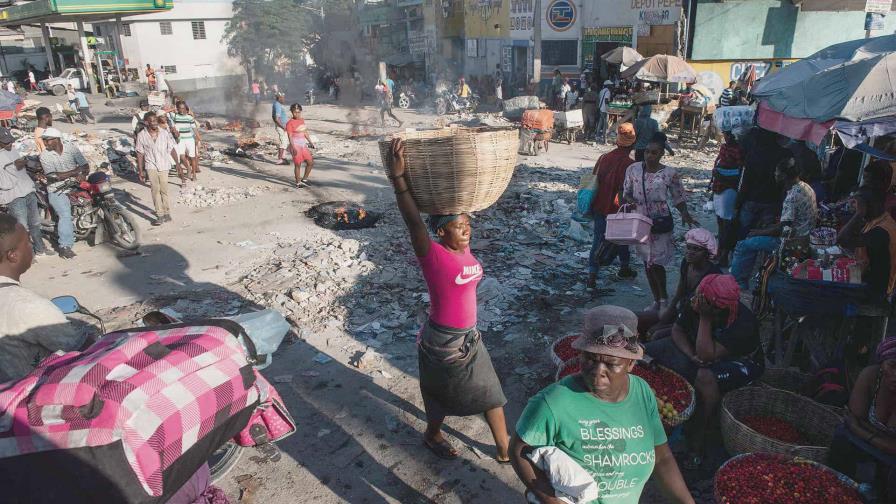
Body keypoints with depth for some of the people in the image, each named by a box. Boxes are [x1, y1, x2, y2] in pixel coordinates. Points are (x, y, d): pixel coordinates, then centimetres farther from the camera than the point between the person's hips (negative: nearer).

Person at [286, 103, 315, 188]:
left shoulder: (302, 120, 10)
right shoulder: (290, 123, -12)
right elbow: (290, 136, -17)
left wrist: (310, 142, 17)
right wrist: (293, 148, -25)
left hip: (303, 145, 8)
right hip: (296, 145, -7)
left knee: (311, 162, 9)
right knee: (298, 164, -1)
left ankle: (304, 179, 23)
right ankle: (298, 183, 12)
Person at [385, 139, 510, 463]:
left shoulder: (464, 249, -3)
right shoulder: (433, 255, -22)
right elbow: (413, 220, -36)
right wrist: (398, 176, -44)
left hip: (470, 337, 7)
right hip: (442, 341, -7)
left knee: (489, 391, 17)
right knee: (443, 394, 16)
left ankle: (505, 450, 35)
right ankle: (432, 435, 46)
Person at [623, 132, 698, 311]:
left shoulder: (670, 174, -10)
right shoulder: (633, 169, -3)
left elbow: (678, 198, -1)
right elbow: (626, 192, 6)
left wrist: (685, 215, -17)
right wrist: (629, 200, -15)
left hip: (661, 223, -4)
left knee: (656, 262, -2)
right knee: (647, 262, 13)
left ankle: (664, 298, 24)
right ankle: (656, 300, 30)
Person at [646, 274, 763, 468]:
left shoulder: (743, 322, -33)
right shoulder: (695, 305, -18)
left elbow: (706, 355, -37)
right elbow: (677, 330, -3)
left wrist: (704, 319, -36)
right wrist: (691, 354, -20)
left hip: (740, 363, -6)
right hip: (698, 351, 6)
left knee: (705, 377, -39)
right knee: (650, 351, -11)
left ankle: (696, 439, -20)